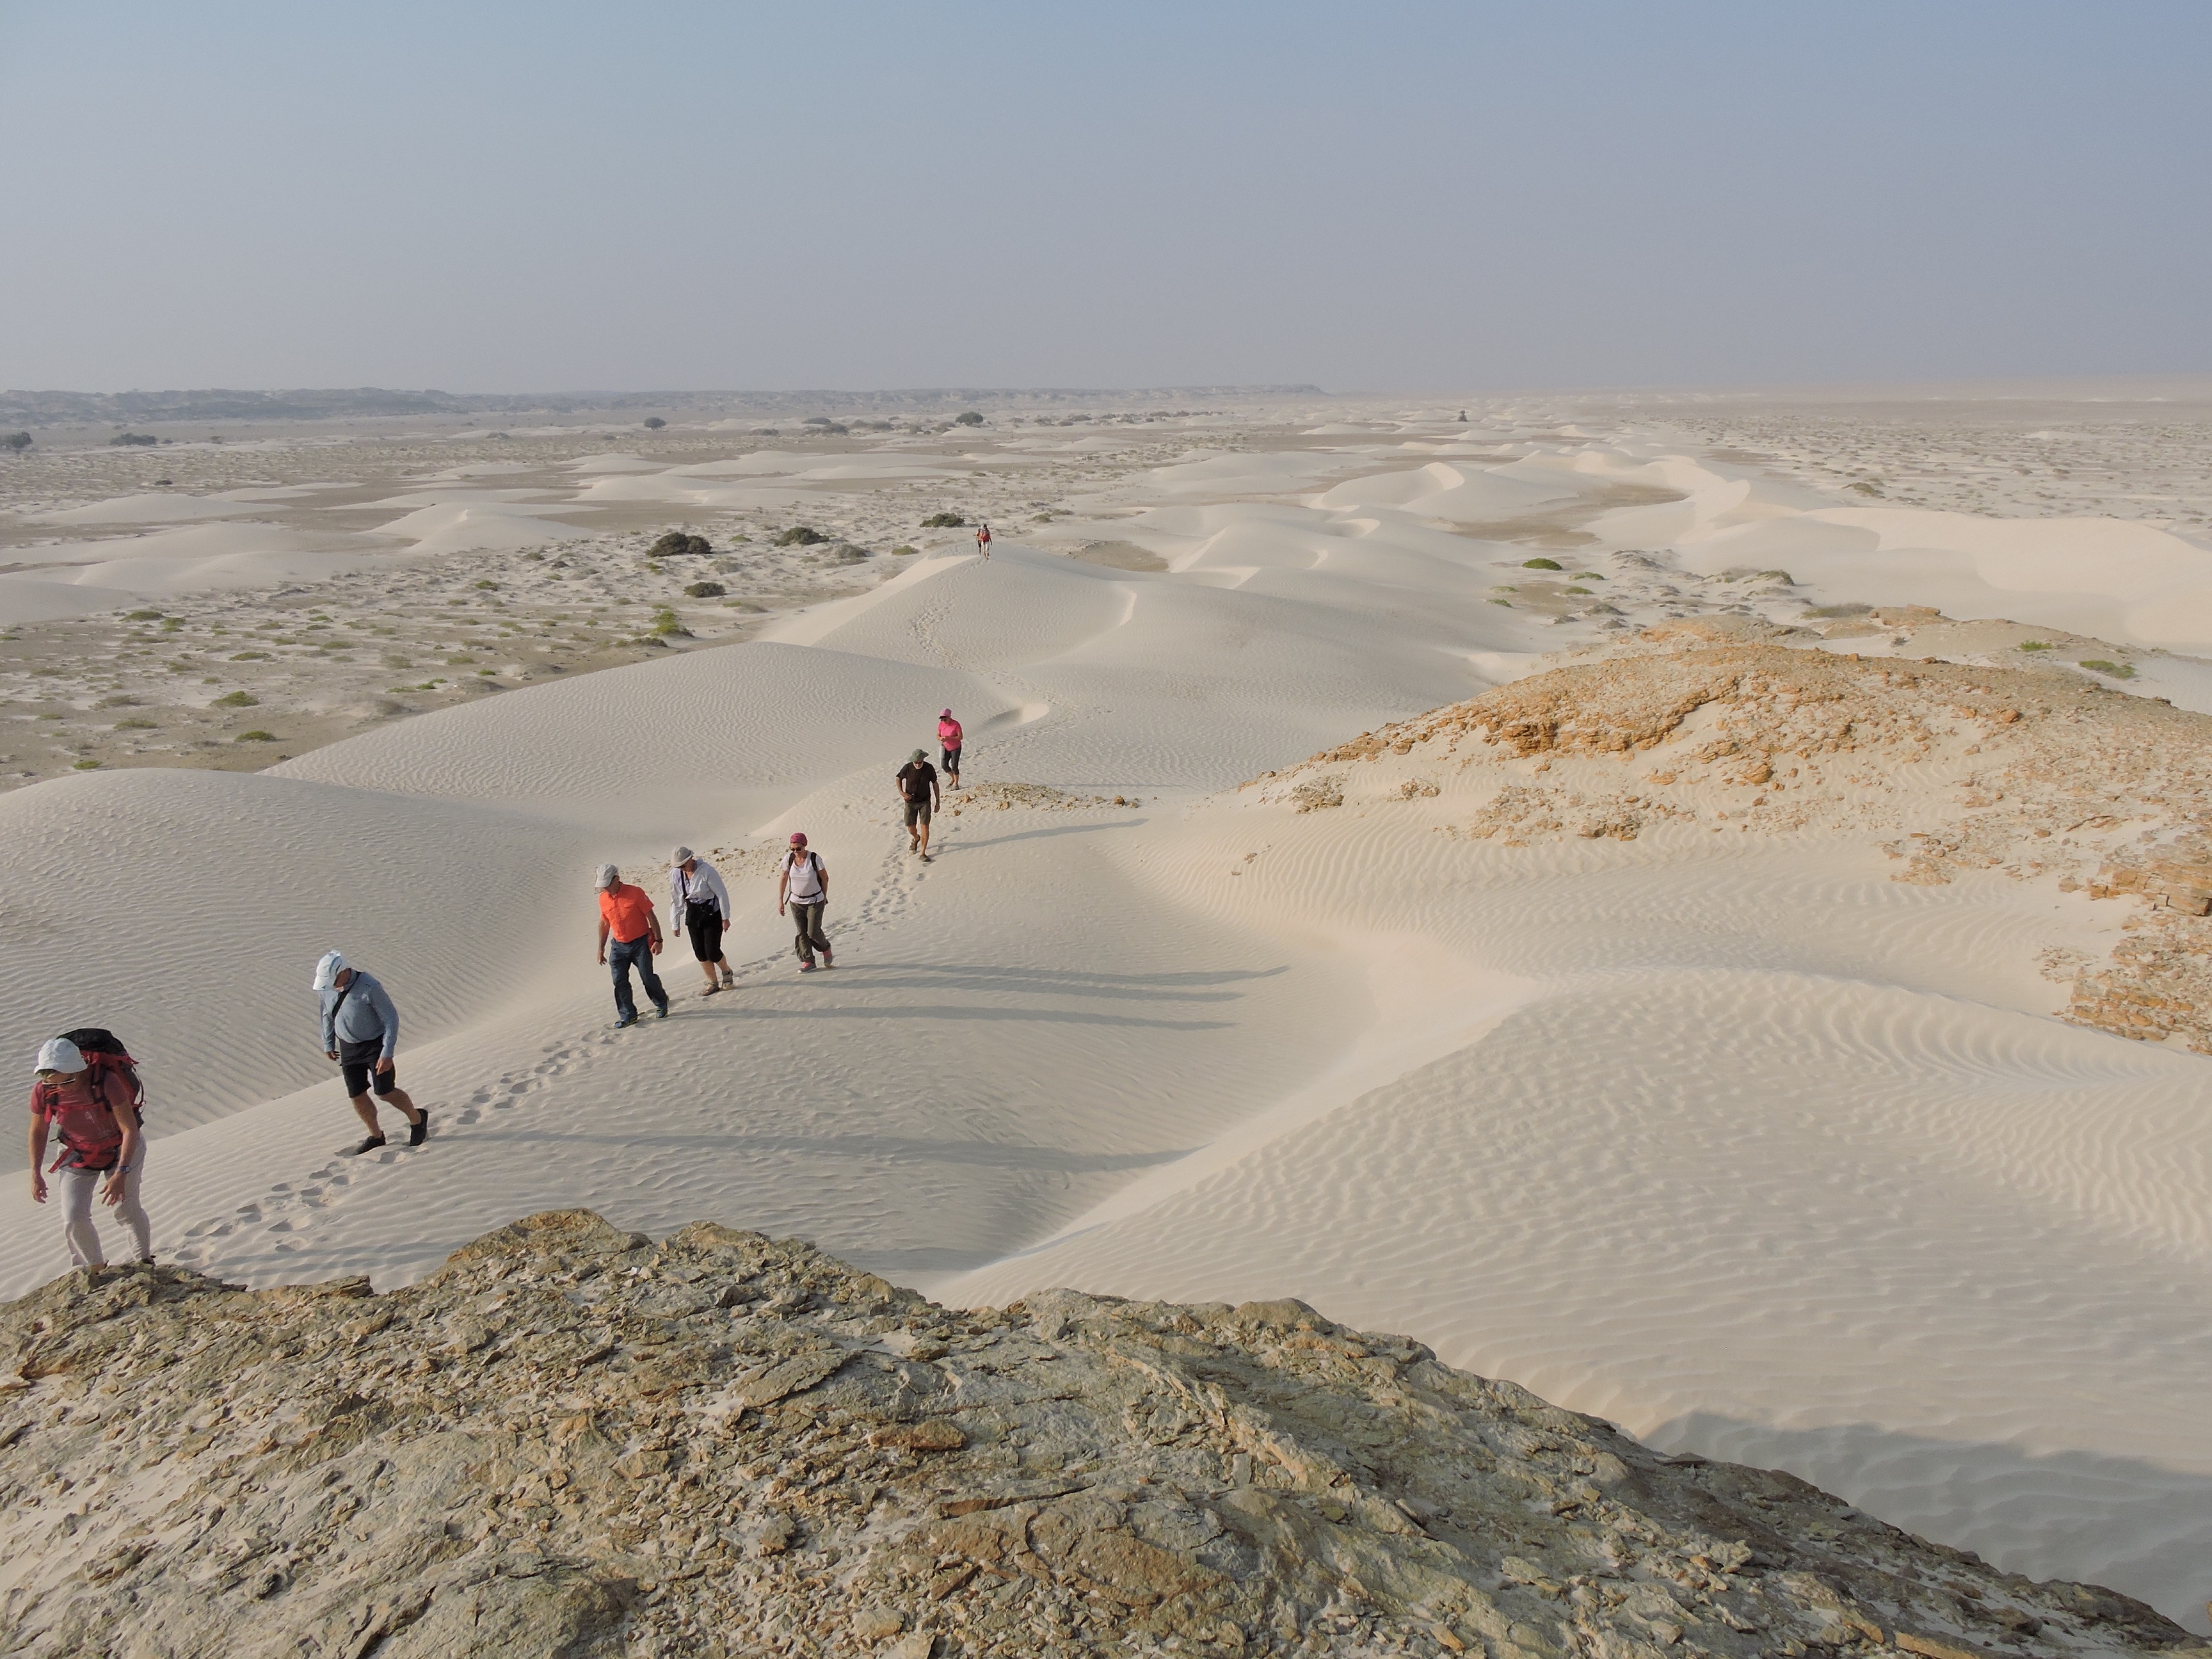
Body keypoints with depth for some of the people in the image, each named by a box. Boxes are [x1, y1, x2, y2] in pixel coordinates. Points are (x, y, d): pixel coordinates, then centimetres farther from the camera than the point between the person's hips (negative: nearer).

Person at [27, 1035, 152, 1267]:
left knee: (126, 1209, 1)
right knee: (73, 1218, -7)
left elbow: (130, 1129, -30)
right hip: (77, 1156, 3)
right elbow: (38, 1131, -4)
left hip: (120, 1150, -3)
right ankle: (95, 1268, 17)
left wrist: (121, 1173, -35)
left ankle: (144, 1261, 27)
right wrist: (36, 1174, -7)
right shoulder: (43, 1091, -23)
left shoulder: (106, 1083, -34)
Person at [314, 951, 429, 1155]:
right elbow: (327, 1014, 12)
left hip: (375, 1045, -6)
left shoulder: (369, 988, -27)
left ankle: (417, 1119, 21)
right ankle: (376, 1137, 24)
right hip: (348, 1048, 6)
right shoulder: (327, 986, -8)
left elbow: (392, 1019, -20)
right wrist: (328, 1043, 18)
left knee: (385, 1092, -5)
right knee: (357, 1096, 5)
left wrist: (387, 1054, -22)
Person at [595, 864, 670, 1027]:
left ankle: (661, 1004, 23)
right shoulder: (603, 899, 2)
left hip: (641, 944, -4)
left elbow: (651, 917, -8)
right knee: (619, 981, -2)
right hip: (620, 946, 4)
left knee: (648, 978, -2)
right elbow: (604, 924, 14)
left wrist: (658, 940, -11)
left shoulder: (635, 893, -13)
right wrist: (601, 949, 16)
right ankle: (628, 1016, 8)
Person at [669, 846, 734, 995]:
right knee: (700, 953, 4)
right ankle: (712, 983, 19)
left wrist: (725, 917, -11)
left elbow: (722, 894, -15)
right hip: (692, 915, 5)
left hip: (712, 914, -5)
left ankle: (727, 973, 24)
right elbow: (676, 899, 5)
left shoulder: (707, 871, -22)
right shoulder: (675, 874, -6)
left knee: (712, 952, -6)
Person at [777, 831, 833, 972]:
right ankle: (808, 962, 14)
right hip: (796, 902, 3)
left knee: (813, 932, -5)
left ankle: (826, 949, 25)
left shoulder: (815, 859, -19)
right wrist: (780, 900, 2)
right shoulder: (788, 859, -11)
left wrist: (824, 898, 5)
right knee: (802, 933, 3)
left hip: (815, 901, -3)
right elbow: (783, 879, 1)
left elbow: (825, 878, -5)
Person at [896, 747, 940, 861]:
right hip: (910, 802, 1)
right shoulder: (907, 768, -15)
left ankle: (923, 853, -4)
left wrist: (938, 802, 5)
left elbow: (935, 784, 1)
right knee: (911, 828, 6)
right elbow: (899, 778, 4)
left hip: (925, 802, -1)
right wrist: (902, 793, -11)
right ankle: (916, 839, 43)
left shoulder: (929, 768, -13)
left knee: (925, 826, -11)